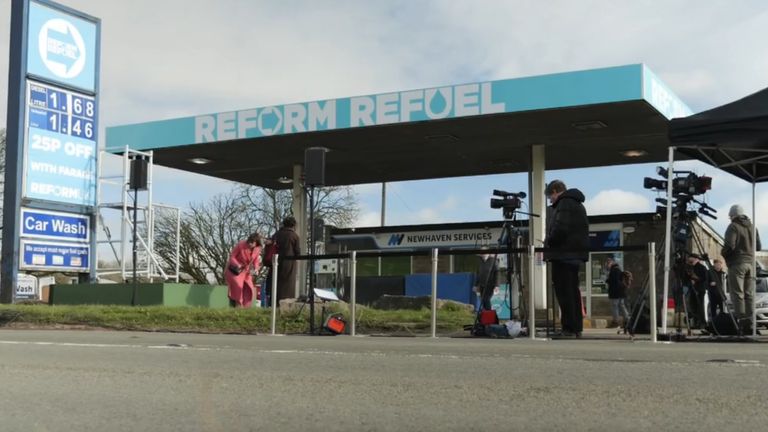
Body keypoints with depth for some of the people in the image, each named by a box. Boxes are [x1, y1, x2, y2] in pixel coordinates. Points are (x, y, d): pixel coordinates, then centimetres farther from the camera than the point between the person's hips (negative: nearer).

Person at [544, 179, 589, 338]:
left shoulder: (564, 204, -9)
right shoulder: (577, 204, 22)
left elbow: (560, 228, -22)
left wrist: (548, 242, -6)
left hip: (563, 254, -10)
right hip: (576, 254, 10)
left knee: (564, 291, -8)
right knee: (573, 290, 13)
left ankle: (569, 328, -9)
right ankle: (576, 327, 16)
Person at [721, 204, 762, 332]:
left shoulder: (733, 227, -6)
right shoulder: (752, 227, 14)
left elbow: (729, 245, -16)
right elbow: (759, 247, 14)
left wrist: (723, 253, 3)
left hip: (737, 263, -6)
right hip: (751, 263, 6)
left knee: (737, 294, -6)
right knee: (749, 294, 7)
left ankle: (741, 320, -12)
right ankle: (750, 322, 3)